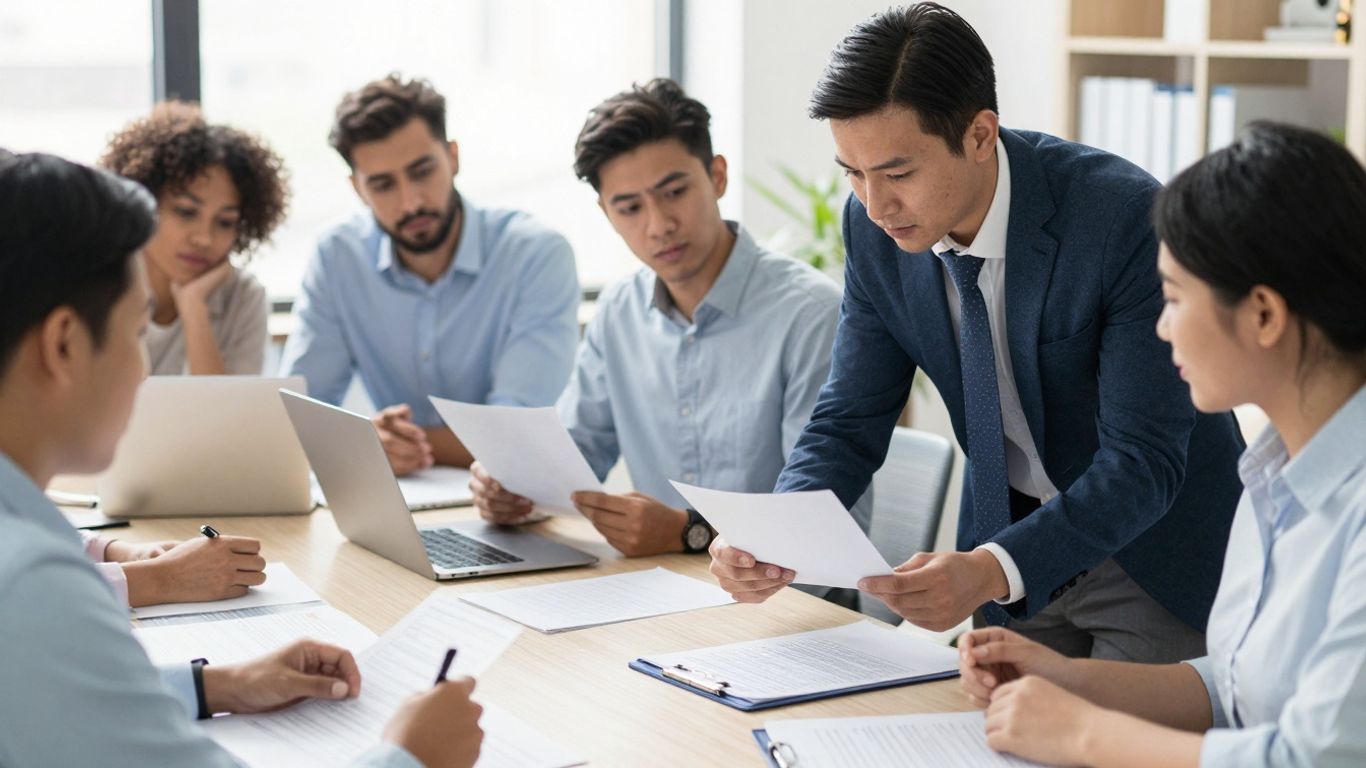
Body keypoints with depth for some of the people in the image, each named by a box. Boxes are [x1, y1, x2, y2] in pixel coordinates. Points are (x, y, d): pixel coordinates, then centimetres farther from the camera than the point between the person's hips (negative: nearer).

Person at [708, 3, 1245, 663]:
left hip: (1153, 550, -4)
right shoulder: (875, 227, -12)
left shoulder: (1126, 218, -28)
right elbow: (850, 422, -5)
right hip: (1011, 542, 5)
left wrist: (990, 571, -44)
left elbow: (1144, 459, -30)